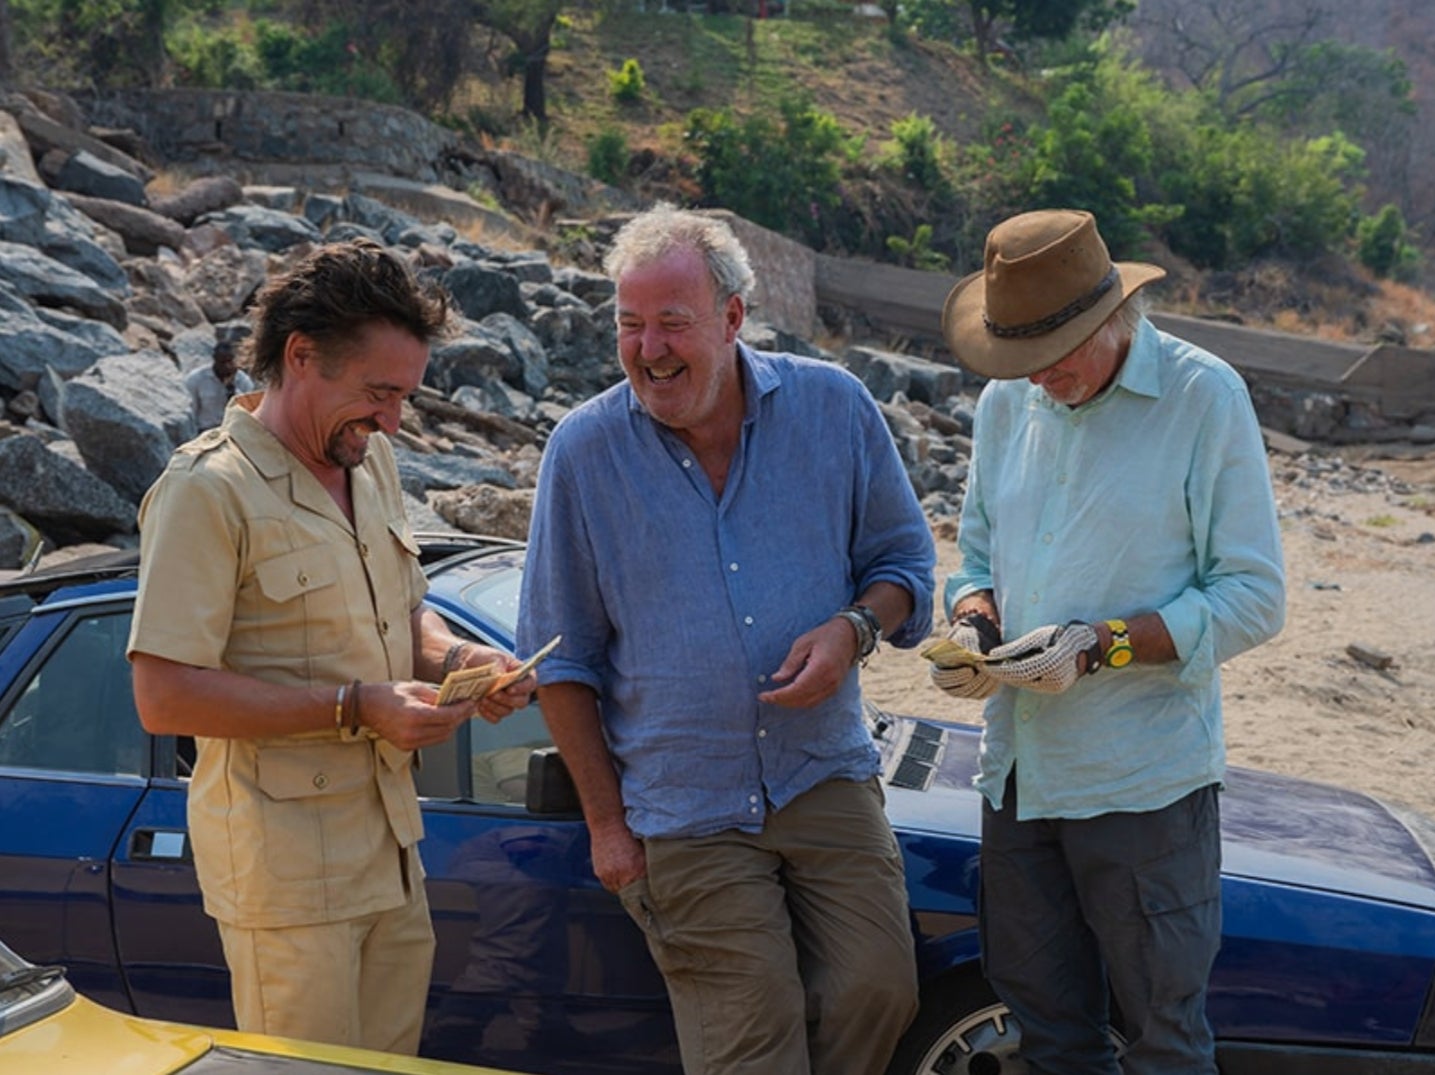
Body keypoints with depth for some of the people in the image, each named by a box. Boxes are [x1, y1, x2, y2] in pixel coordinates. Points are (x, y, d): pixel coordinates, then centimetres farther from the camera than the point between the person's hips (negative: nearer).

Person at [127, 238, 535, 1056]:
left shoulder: (372, 464, 11)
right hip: (287, 871, -8)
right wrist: (354, 707, -22)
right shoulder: (208, 490, -16)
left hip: (390, 854, 8)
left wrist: (457, 658, 0)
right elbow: (165, 697, -21)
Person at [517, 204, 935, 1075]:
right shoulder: (584, 450, -5)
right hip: (684, 815, -1)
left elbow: (903, 556, 10)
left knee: (876, 993, -2)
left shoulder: (832, 406, -2)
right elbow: (563, 658, 1)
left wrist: (855, 628, -13)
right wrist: (605, 820, 0)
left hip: (828, 781, 2)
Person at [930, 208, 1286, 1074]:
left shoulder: (1205, 399, -10)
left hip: (1146, 780, -5)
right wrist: (973, 625, -5)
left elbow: (1255, 598, -11)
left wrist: (1099, 645, -20)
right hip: (1018, 773, 5)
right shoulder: (1005, 403, 8)